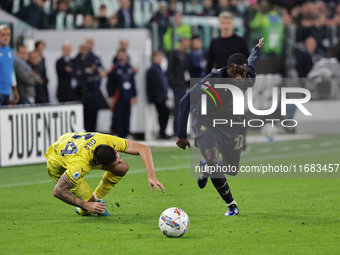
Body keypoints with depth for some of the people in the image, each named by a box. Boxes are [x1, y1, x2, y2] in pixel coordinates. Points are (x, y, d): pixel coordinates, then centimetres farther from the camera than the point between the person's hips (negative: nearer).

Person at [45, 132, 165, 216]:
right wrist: (86, 206, -34)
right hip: (57, 164, -5)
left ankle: (97, 199, 11)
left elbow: (143, 149, -26)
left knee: (123, 168, -9)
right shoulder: (79, 165, -46)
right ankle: (82, 210, 20)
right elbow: (58, 191, -37)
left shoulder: (108, 142, -33)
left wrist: (151, 176, -37)